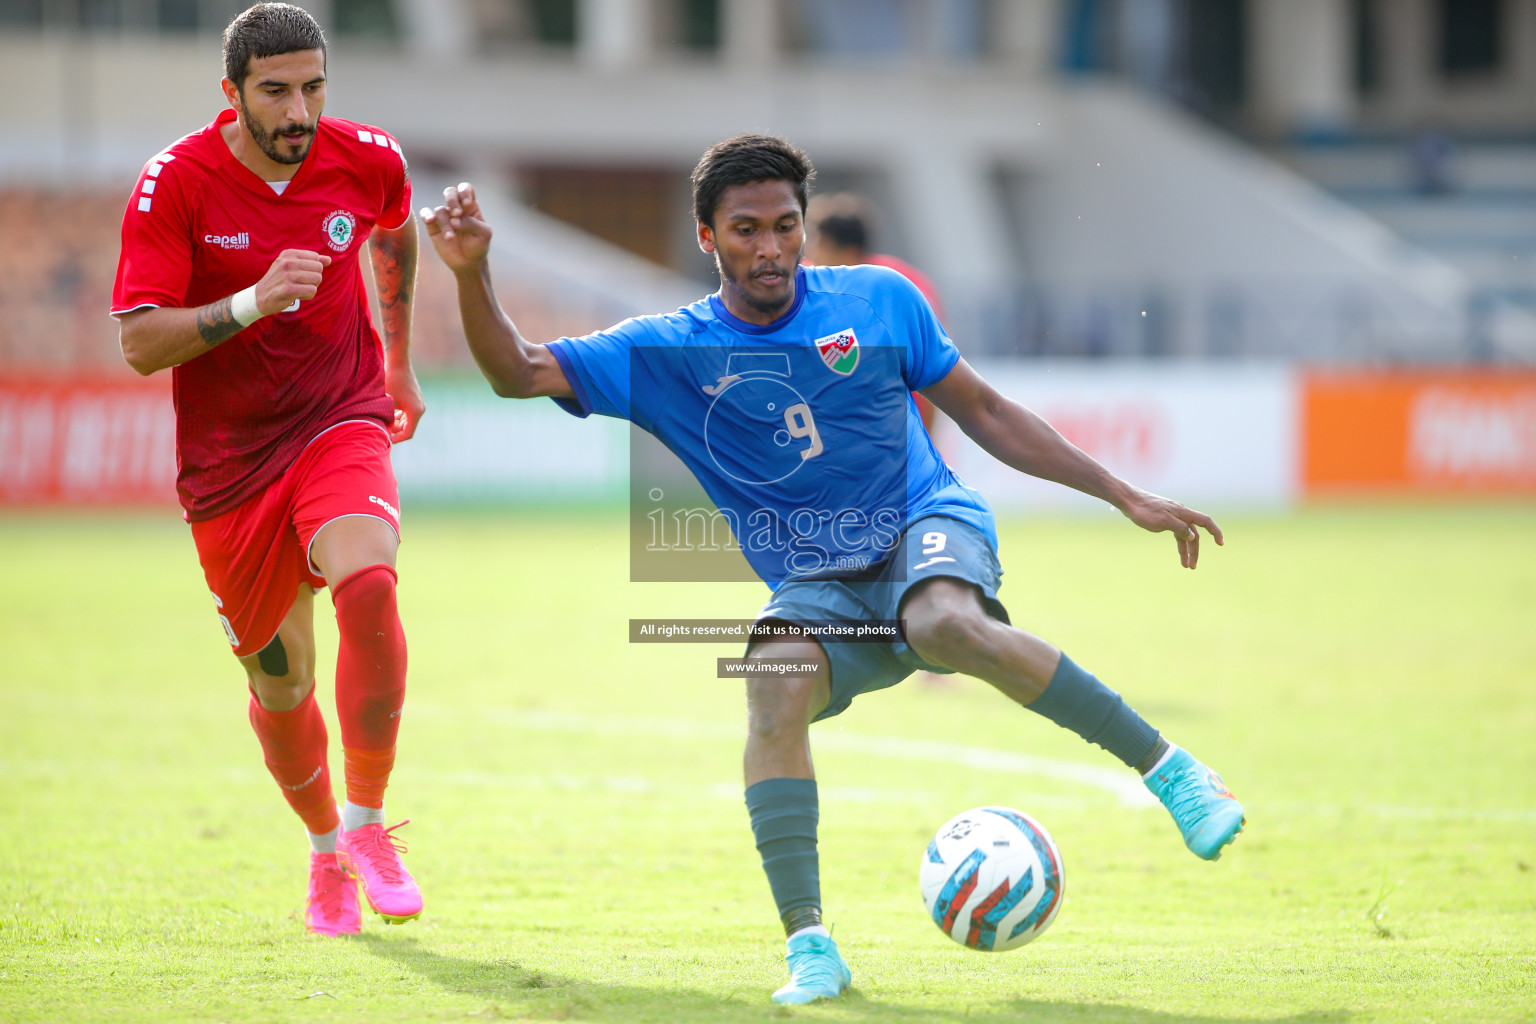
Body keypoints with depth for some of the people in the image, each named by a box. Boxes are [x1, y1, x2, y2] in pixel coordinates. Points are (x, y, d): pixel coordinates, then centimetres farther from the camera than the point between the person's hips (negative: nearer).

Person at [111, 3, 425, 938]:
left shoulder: (367, 161, -5)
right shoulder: (174, 184, -14)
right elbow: (141, 344, -18)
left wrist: (399, 361, 28)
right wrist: (252, 303, -32)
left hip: (342, 422, 0)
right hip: (228, 457, 0)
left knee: (368, 586, -30)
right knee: (280, 684, 7)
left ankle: (368, 824, -17)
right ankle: (327, 857, 35)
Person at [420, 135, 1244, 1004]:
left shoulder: (878, 302, 2)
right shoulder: (666, 352, 1)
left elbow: (984, 412, 10)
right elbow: (517, 374, -4)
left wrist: (1126, 497, 9)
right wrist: (471, 273, -22)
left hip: (930, 524, -1)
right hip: (818, 589, 2)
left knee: (948, 625, -37)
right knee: (776, 677, -32)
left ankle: (1164, 765, -26)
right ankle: (810, 947, -31)